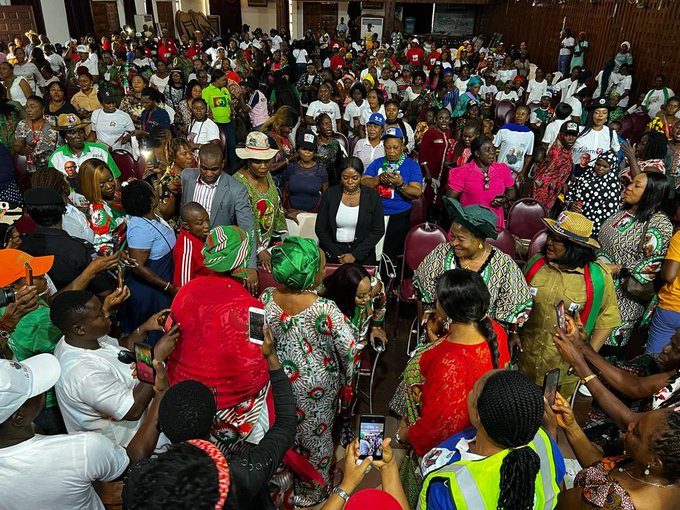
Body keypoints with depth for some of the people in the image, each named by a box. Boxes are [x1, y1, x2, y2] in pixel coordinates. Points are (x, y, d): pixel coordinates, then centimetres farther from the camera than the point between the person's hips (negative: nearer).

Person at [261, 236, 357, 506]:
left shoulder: (266, 298, -19)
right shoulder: (324, 309, -32)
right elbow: (349, 349, -23)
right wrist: (346, 379, -4)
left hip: (279, 376, 4)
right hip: (316, 382, -4)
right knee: (315, 434, 22)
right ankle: (313, 491, 46)